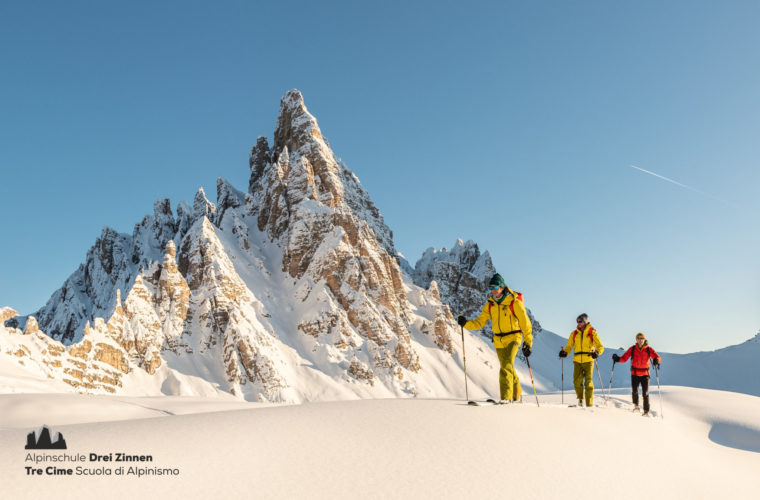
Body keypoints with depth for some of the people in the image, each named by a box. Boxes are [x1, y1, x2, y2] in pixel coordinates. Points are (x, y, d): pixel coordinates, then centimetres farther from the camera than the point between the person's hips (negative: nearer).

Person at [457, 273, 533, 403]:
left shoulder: (514, 303, -13)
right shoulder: (490, 305, 3)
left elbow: (525, 323, -9)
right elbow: (480, 322, 3)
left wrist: (528, 343, -11)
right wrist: (466, 323, -14)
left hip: (513, 338, -6)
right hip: (498, 341, 6)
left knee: (506, 367, -21)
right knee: (508, 368, 17)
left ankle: (506, 397, -20)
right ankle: (517, 393, 39)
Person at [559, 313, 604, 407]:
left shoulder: (592, 333, 3)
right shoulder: (574, 333, 12)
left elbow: (600, 347, 0)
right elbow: (569, 346, 12)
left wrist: (597, 352, -22)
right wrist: (564, 352, -9)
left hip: (588, 360, -2)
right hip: (577, 361, 2)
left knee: (588, 382, -5)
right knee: (577, 381, -7)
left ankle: (589, 404, 0)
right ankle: (580, 398, 17)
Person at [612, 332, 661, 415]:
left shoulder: (649, 349, -1)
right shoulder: (632, 349, 3)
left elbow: (657, 357, -10)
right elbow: (624, 358, 2)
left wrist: (657, 360, -34)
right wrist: (618, 359, -17)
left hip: (645, 374, 0)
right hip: (635, 373, 0)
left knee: (645, 393, -2)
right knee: (634, 390, -10)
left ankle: (646, 411, 6)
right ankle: (636, 405, 15)